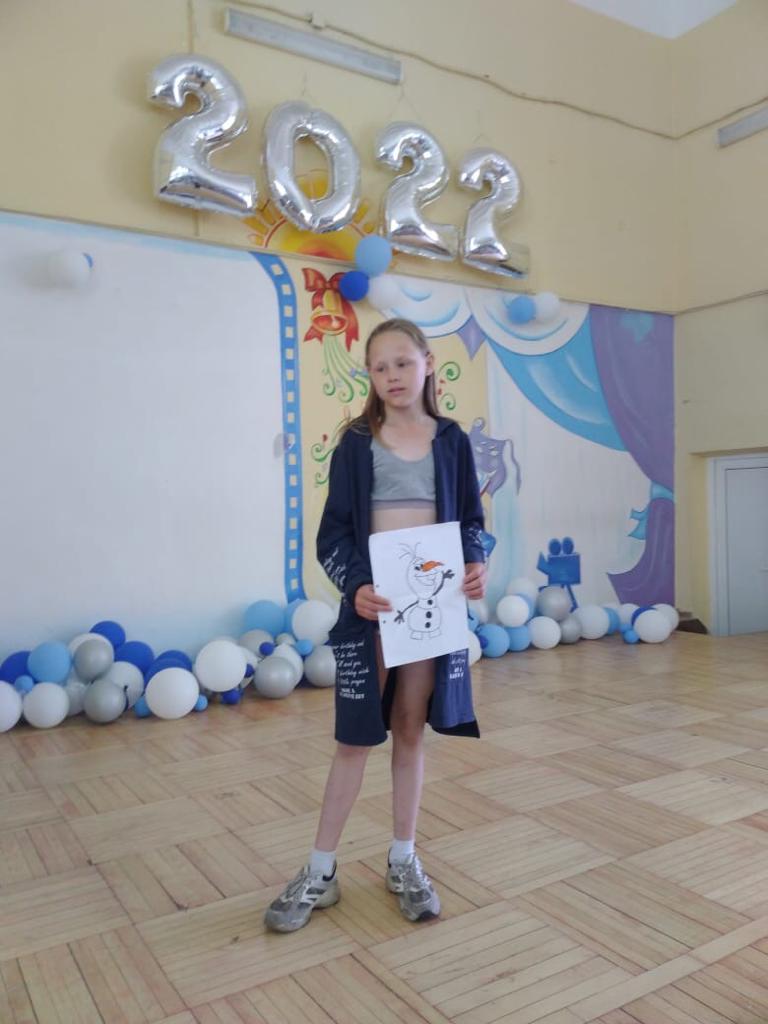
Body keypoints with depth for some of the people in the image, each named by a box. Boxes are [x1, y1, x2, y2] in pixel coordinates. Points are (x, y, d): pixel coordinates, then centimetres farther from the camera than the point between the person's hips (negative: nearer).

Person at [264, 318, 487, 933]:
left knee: (411, 731, 13)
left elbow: (472, 520, 8)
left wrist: (476, 564, -13)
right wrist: (354, 586, -20)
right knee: (355, 739, 5)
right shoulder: (357, 443, 0)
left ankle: (403, 863, 29)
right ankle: (320, 872, 21)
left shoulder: (451, 441, 5)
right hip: (370, 606, -1)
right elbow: (333, 532, -3)